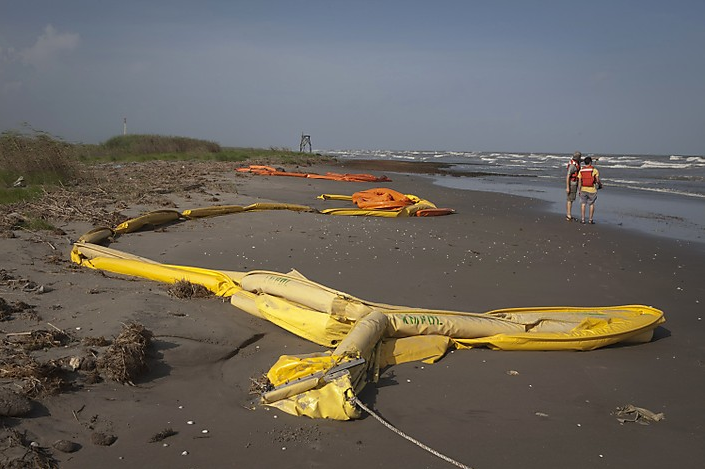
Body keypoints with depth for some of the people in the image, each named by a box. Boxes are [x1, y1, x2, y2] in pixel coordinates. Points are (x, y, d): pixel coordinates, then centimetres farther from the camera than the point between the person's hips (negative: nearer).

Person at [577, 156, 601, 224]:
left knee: (583, 204, 11)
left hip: (583, 189, 2)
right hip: (592, 190, -2)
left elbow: (579, 181, -1)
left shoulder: (581, 171, -1)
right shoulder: (594, 170, -9)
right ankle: (590, 220, 10)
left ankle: (582, 219, 8)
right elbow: (597, 180, -10)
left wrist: (579, 190, 6)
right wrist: (600, 184, 11)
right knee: (592, 204, 11)